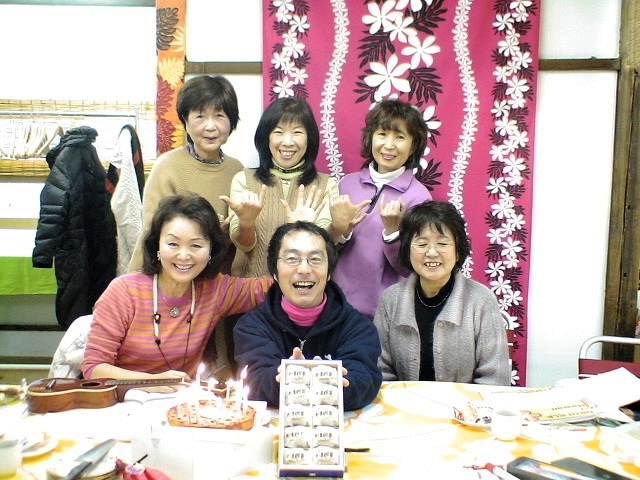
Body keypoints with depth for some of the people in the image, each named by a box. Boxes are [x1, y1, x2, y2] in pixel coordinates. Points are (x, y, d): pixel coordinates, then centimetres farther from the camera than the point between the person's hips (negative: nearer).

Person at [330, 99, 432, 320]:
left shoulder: (418, 196, -11)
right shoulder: (347, 183, -3)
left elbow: (408, 269, -10)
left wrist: (393, 229, -25)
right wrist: (340, 231, -16)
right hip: (339, 303, 3)